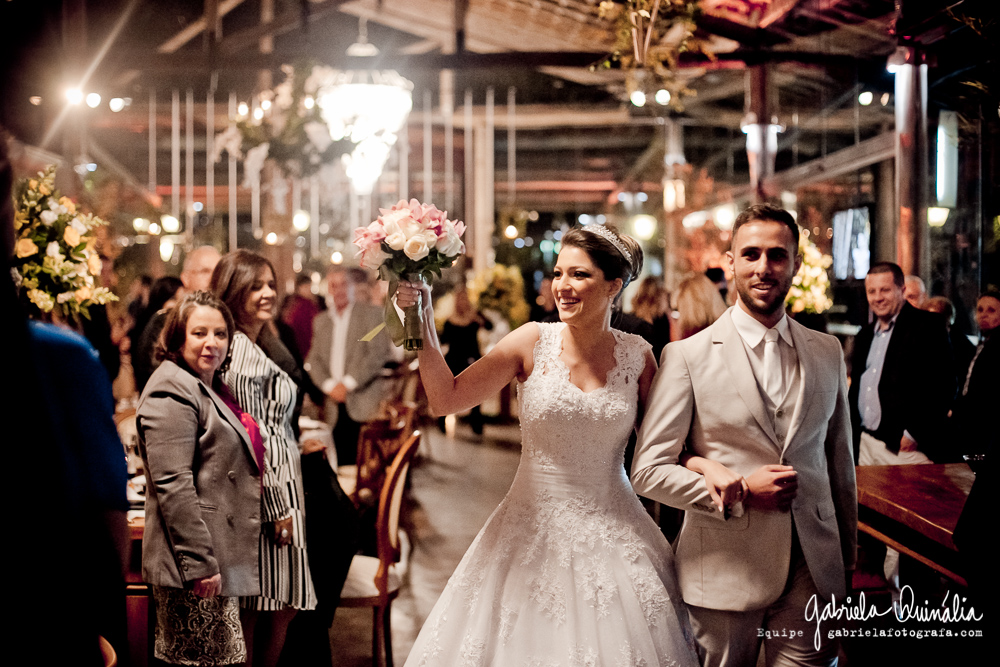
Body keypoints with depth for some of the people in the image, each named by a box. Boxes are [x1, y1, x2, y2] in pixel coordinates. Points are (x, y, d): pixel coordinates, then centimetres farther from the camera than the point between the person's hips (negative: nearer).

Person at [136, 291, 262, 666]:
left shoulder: (211, 389, 20)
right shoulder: (172, 392, -12)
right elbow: (173, 486, -21)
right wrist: (200, 563, -23)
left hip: (216, 559, 10)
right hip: (192, 566, -10)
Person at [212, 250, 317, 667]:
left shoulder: (246, 347, 15)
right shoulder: (242, 351, -15)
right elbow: (253, 438, -18)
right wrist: (278, 508, -15)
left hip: (278, 489, 10)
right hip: (269, 495, -10)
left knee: (278, 609, 13)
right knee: (265, 611, -2)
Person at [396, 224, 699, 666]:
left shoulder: (637, 355, -1)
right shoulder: (534, 341, -6)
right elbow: (446, 399, -8)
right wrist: (423, 323, -16)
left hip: (612, 534, 1)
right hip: (534, 528, -1)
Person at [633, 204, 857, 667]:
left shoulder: (828, 353, 8)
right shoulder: (687, 356, -5)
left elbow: (839, 461, 15)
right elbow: (648, 472, -7)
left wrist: (848, 557, 17)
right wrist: (741, 494, -16)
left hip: (813, 572, 3)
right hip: (724, 572, -3)